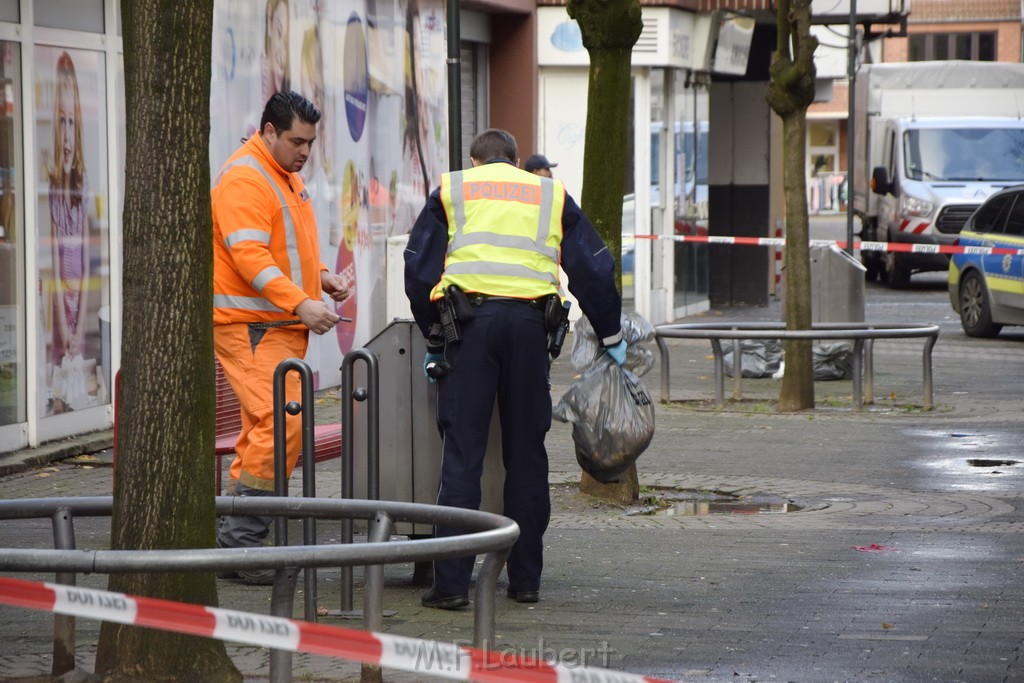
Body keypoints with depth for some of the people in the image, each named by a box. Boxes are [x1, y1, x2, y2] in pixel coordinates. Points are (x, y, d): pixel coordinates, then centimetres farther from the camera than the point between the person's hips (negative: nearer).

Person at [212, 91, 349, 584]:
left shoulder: (287, 177, 20)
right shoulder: (244, 179, -13)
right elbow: (250, 255, -23)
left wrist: (319, 275, 12)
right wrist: (300, 303, -30)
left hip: (282, 326, 11)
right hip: (249, 326, -10)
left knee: (263, 428, 10)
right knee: (280, 423, -19)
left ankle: (237, 541, 14)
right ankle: (240, 540, -16)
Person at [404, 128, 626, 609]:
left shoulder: (451, 190, 18)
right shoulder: (550, 194, 21)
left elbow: (419, 270, 12)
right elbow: (594, 269, 18)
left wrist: (433, 338, 19)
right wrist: (610, 336, 26)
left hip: (469, 320, -1)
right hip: (529, 322, 1)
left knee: (462, 451, -2)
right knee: (526, 453, 9)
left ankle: (451, 583, -7)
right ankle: (525, 579, 13)